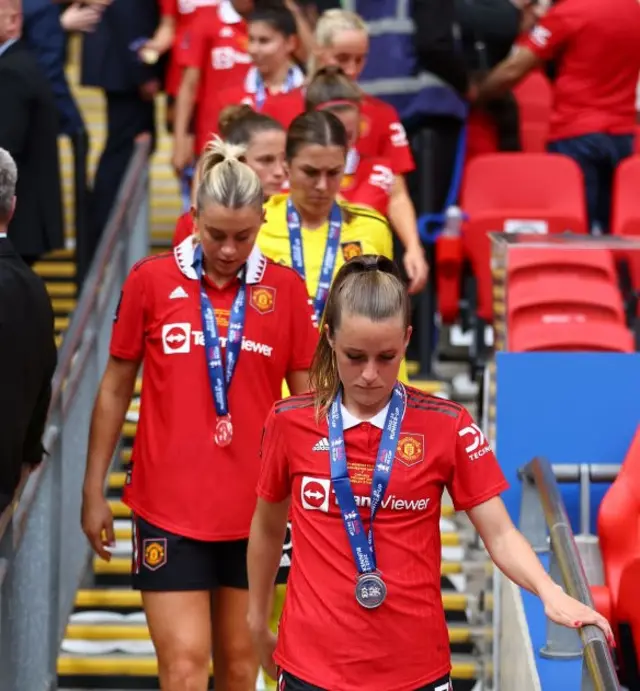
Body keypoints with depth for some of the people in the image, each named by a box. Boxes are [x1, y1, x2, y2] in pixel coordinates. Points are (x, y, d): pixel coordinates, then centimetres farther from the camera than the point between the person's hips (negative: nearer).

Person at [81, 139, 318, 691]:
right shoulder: (150, 281, -2)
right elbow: (115, 389, 7)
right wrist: (94, 493, 7)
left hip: (254, 510, 1)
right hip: (169, 506, -1)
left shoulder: (285, 289, 0)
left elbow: (306, 400, 7)